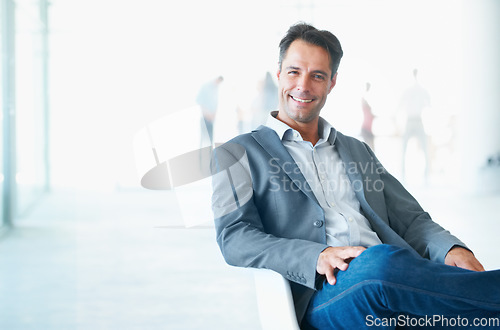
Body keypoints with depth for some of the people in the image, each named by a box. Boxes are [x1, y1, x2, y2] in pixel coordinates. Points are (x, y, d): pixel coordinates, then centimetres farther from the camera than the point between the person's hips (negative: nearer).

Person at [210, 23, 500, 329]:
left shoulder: (357, 151, 29)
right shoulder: (237, 154, 14)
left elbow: (410, 219, 23)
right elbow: (235, 239, -1)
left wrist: (451, 248, -3)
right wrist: (317, 256, -19)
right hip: (323, 292, -3)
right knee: (380, 263, -38)